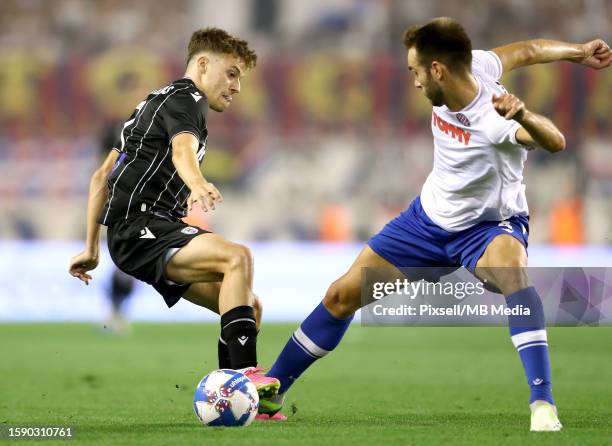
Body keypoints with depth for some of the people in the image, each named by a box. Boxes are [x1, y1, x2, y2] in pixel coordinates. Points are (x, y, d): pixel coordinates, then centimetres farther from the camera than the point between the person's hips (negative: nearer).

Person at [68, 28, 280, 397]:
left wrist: (91, 248, 31)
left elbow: (102, 177, 31)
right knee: (238, 257, -30)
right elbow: (182, 149, -27)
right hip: (139, 228, -10)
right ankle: (244, 373, -39)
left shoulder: (159, 102, 30)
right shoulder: (186, 98, -1)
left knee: (250, 307, 2)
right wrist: (197, 184, -49)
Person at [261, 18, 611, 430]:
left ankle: (543, 407, -41)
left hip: (488, 227, -7)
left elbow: (555, 142, -54)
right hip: (430, 218, 7)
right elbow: (527, 51, 0)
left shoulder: (493, 120, -35)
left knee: (512, 272, -41)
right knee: (342, 296, 4)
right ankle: (269, 393, 19)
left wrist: (522, 115, -72)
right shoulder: (473, 65, -16)